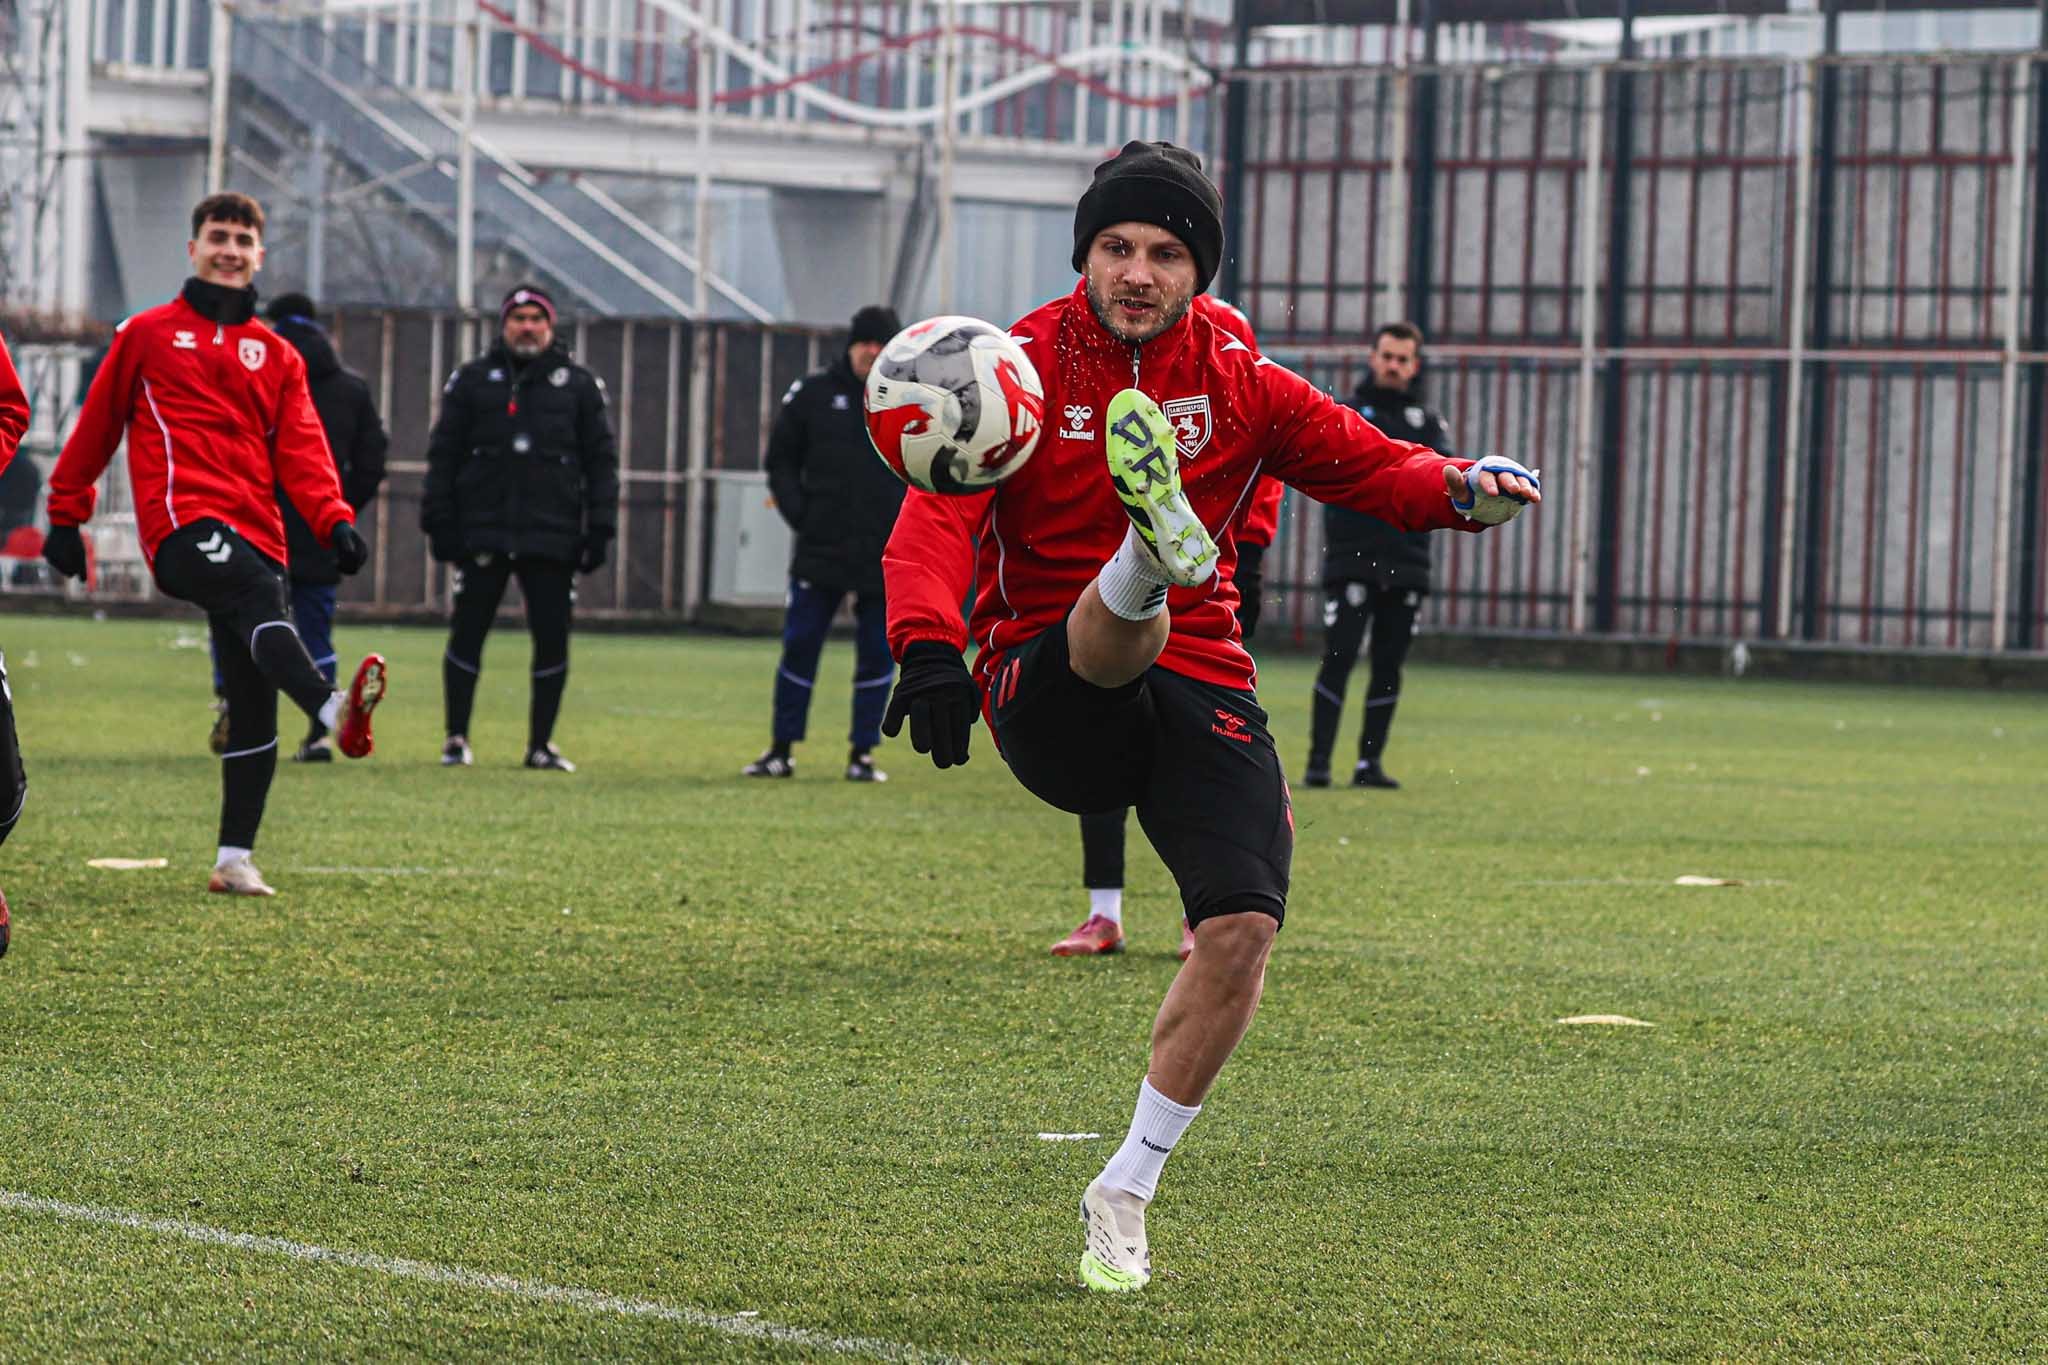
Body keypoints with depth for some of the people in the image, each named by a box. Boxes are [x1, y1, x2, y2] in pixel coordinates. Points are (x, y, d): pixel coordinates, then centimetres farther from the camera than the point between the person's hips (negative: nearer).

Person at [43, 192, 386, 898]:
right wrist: (65, 515, 16)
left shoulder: (277, 357, 21)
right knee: (260, 596, -35)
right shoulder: (147, 334, 13)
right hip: (180, 522, -5)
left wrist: (335, 520, -7)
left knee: (255, 704, -2)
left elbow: (301, 449, 9)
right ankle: (334, 711, -61)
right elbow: (97, 425, 17)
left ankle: (236, 859, 4)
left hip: (254, 534, 5)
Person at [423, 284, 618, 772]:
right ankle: (456, 739, 12)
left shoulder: (580, 385, 9)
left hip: (553, 536, 0)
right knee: (467, 634, 1)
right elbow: (443, 454, 8)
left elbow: (602, 461, 9)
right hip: (482, 531, 0)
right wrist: (439, 521, -1)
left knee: (552, 638, 0)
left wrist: (600, 529, 2)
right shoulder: (472, 380, 8)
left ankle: (540, 745, 10)